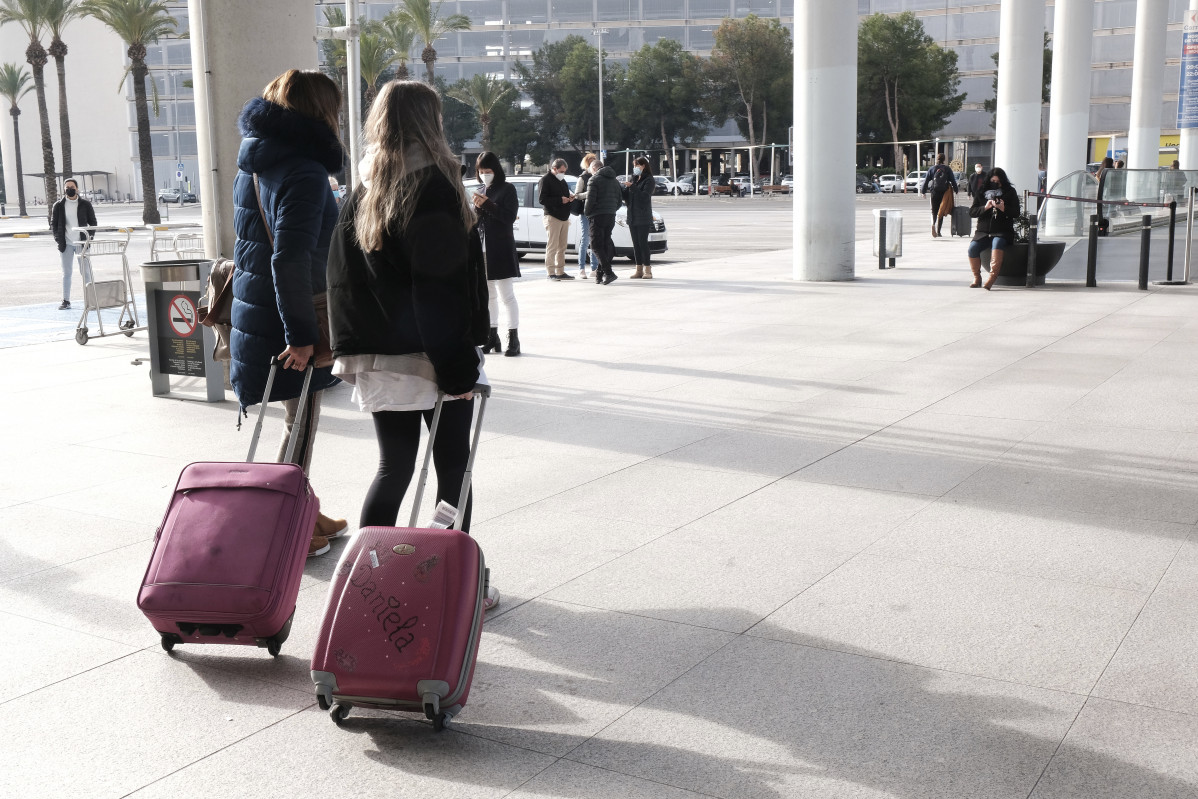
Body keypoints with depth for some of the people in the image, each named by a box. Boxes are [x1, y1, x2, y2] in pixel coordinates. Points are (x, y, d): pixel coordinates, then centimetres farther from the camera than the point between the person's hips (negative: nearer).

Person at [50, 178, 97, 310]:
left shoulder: (85, 205, 4)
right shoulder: (58, 206, 5)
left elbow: (93, 223, 9)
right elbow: (53, 224, 9)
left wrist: (89, 237, -3)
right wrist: (58, 240, -1)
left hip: (82, 243, -1)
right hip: (66, 244, 1)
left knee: (86, 272, 0)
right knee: (66, 273, 6)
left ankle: (89, 300, 6)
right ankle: (66, 301, 11)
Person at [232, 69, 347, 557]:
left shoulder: (252, 166, 10)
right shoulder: (305, 171, -20)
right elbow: (290, 260, -28)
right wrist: (301, 333, -24)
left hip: (256, 311, 9)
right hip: (285, 321, -9)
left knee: (300, 422, 21)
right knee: (301, 425, 5)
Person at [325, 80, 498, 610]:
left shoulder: (362, 193, 10)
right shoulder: (434, 186, -12)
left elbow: (343, 280, 9)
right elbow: (443, 288, -19)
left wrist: (352, 351, 12)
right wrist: (458, 365, -17)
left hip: (378, 359, 6)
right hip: (429, 357, -6)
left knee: (394, 467, 15)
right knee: (453, 468, 6)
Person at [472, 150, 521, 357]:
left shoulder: (507, 189, -5)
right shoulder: (480, 192, 12)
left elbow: (510, 216, -15)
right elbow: (475, 221, 15)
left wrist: (487, 205, -19)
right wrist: (477, 208, -6)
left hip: (501, 249, -7)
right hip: (482, 248, 7)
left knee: (507, 295, -4)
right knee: (487, 295, 12)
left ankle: (513, 339, -1)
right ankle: (492, 337, 20)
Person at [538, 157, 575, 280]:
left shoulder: (562, 180, 20)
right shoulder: (546, 180, -7)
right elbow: (542, 199, -15)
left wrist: (569, 197, 6)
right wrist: (560, 200, -18)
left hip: (564, 217, 8)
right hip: (552, 217, -8)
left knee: (562, 247, 10)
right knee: (552, 246, -8)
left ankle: (561, 271, 16)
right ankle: (551, 272, -6)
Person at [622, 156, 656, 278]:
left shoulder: (649, 180, -4)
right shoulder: (634, 179, 17)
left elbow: (644, 196, -17)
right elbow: (627, 197, 14)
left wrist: (632, 187, -19)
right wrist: (626, 188, -4)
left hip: (643, 217, -7)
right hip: (632, 216, 7)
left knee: (643, 242, -9)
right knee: (636, 244, 5)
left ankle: (647, 269, -6)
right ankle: (639, 269, 8)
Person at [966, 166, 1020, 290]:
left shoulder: (1010, 192, 10)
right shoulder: (981, 193, 13)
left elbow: (1016, 213, 2)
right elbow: (972, 212, 5)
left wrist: (1003, 208, -17)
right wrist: (985, 207, -13)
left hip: (1002, 232, -2)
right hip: (983, 232, 2)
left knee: (997, 244, -37)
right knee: (973, 248, -26)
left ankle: (992, 277, -41)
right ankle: (977, 278, -8)